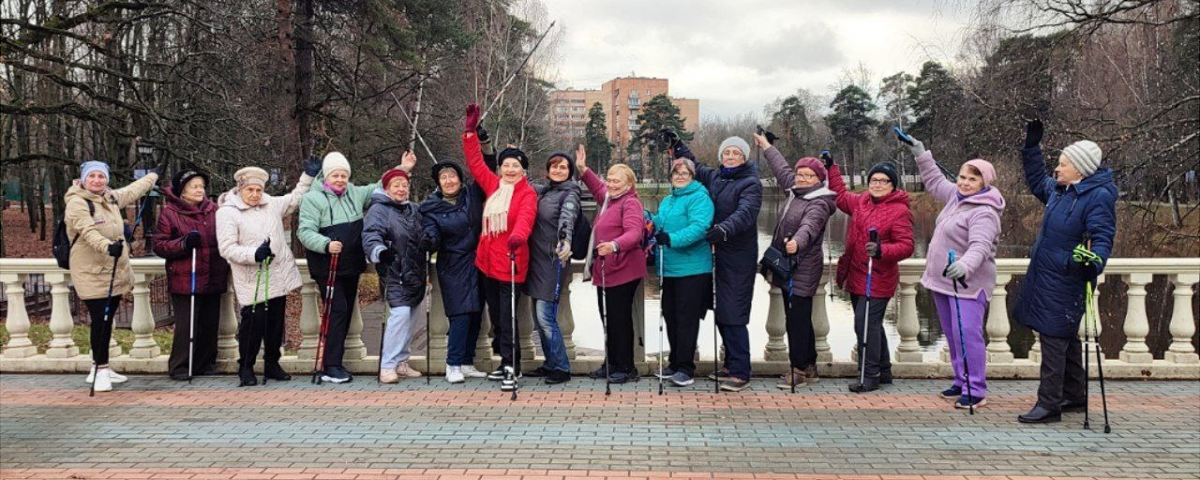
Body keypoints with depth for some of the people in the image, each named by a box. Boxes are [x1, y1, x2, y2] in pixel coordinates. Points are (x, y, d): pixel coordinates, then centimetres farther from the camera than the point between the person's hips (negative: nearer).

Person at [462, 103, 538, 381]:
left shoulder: (527, 193, -7)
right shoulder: (493, 186, 10)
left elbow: (526, 217, -26)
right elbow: (475, 162, 15)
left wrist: (518, 236, -46)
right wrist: (471, 130, 10)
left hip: (510, 262, -7)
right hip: (488, 260, 7)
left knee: (507, 316, -5)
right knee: (495, 314, 13)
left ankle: (510, 364, 3)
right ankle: (508, 361, 23)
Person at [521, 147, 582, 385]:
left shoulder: (570, 193, -6)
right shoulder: (542, 190, 15)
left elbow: (568, 217, -25)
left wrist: (565, 241, -44)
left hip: (554, 260, -7)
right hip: (537, 259, 7)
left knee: (545, 316, -10)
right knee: (539, 317, 11)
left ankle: (562, 368, 0)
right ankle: (550, 363, 23)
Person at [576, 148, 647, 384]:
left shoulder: (630, 203, -12)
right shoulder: (609, 199, 18)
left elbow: (634, 232, -28)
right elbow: (598, 188, 41)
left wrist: (614, 245, -46)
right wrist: (583, 169, 29)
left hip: (622, 272, -10)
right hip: (604, 271, 10)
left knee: (619, 320, -4)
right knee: (608, 320, 15)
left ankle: (626, 367, 5)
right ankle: (611, 363, 25)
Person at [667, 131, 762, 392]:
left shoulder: (751, 183, -8)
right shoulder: (714, 177, 14)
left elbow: (745, 214, -25)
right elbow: (694, 167, 34)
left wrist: (723, 230, -41)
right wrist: (676, 144, 28)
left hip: (739, 259, -7)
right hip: (718, 255, 8)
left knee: (733, 315, -9)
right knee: (720, 312, 13)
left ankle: (740, 373, -2)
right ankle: (731, 364, 26)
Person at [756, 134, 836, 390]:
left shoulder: (818, 203, -14)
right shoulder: (794, 192, 12)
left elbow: (809, 226, -34)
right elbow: (782, 170, 28)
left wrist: (797, 242, -53)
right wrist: (766, 146, 39)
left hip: (803, 270, -9)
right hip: (788, 266, 9)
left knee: (797, 318, -6)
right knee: (798, 318, 15)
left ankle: (799, 369, 2)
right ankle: (809, 367, 25)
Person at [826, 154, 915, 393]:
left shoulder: (899, 211, -11)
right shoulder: (860, 201, 9)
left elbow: (906, 246, -16)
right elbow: (841, 194, 29)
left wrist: (881, 251, -31)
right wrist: (831, 167, 27)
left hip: (878, 280, -8)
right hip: (856, 276, 8)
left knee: (866, 323, -13)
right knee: (870, 324, 16)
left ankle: (869, 375, -4)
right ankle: (883, 370, 30)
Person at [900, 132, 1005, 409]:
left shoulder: (984, 213, -19)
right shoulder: (957, 196, 10)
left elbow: (980, 246, -33)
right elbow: (935, 181, 30)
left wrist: (965, 265, -52)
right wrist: (920, 154, 27)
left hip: (968, 284, -10)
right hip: (944, 281, 10)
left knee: (967, 333, -14)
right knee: (953, 334, 15)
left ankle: (976, 390, -9)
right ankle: (962, 382, 25)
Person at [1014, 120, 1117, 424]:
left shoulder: (1098, 197, -15)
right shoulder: (1060, 190, 11)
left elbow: (1102, 237, -23)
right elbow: (1037, 182, 31)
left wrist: (1093, 263, -41)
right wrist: (1031, 147, 25)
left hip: (1066, 281, -9)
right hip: (1046, 276, 9)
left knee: (1054, 339, -7)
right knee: (1066, 339, 18)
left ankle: (1049, 405, -2)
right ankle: (1075, 397, 30)